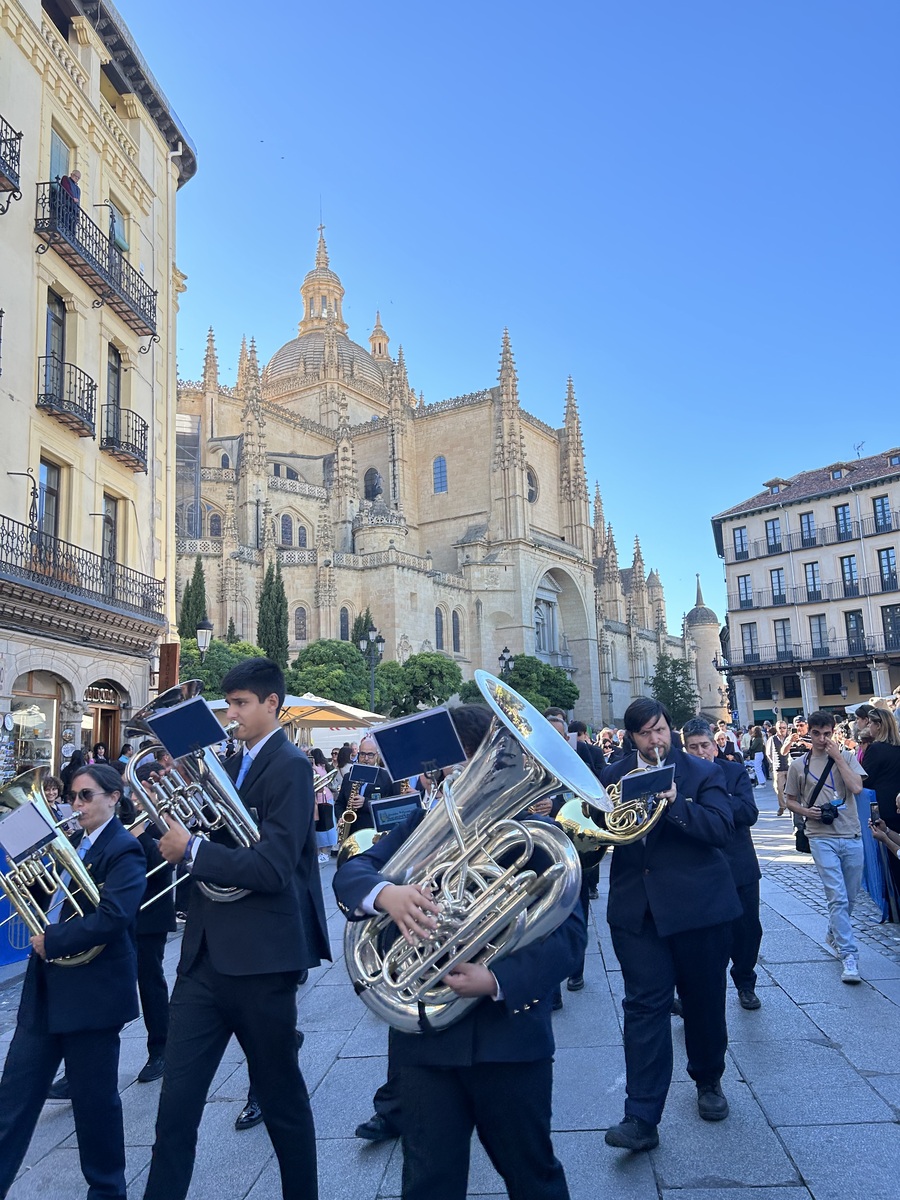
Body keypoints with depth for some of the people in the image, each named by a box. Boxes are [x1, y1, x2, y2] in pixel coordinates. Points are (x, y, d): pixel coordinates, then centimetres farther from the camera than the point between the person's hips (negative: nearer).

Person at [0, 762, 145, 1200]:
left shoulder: (123, 851, -14)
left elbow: (112, 918, -25)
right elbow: (54, 899, 13)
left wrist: (52, 940, -20)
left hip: (92, 991, -7)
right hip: (47, 988, 7)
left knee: (94, 1097, 7)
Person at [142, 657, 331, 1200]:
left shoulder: (291, 767, -13)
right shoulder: (232, 765, 11)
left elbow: (271, 868, -22)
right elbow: (213, 836, 10)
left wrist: (191, 850, -18)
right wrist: (174, 820, -6)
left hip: (261, 960, -6)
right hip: (206, 953, 6)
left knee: (282, 1096, 13)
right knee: (177, 1098, 8)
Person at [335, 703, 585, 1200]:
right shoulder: (423, 823, 4)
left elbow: (569, 929, -12)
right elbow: (350, 871, -6)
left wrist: (498, 981, -26)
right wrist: (384, 893, -29)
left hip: (511, 1030, -1)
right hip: (424, 1033, 2)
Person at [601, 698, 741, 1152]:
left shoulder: (702, 773, -1)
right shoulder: (612, 777, 5)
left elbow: (721, 830, -13)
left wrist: (675, 802, -26)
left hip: (698, 905, 0)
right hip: (637, 907, 1)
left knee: (704, 1000, 15)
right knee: (644, 1005, -4)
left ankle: (708, 1081, 39)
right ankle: (641, 1118, -1)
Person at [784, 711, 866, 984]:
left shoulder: (847, 759, 4)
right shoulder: (799, 765, 3)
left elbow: (856, 787, -13)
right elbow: (790, 801, 11)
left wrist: (837, 756, -11)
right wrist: (805, 811, -9)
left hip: (852, 836, 2)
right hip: (822, 838, -2)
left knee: (850, 897, 13)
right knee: (837, 897, -10)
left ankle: (834, 935, 38)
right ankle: (849, 955, -6)